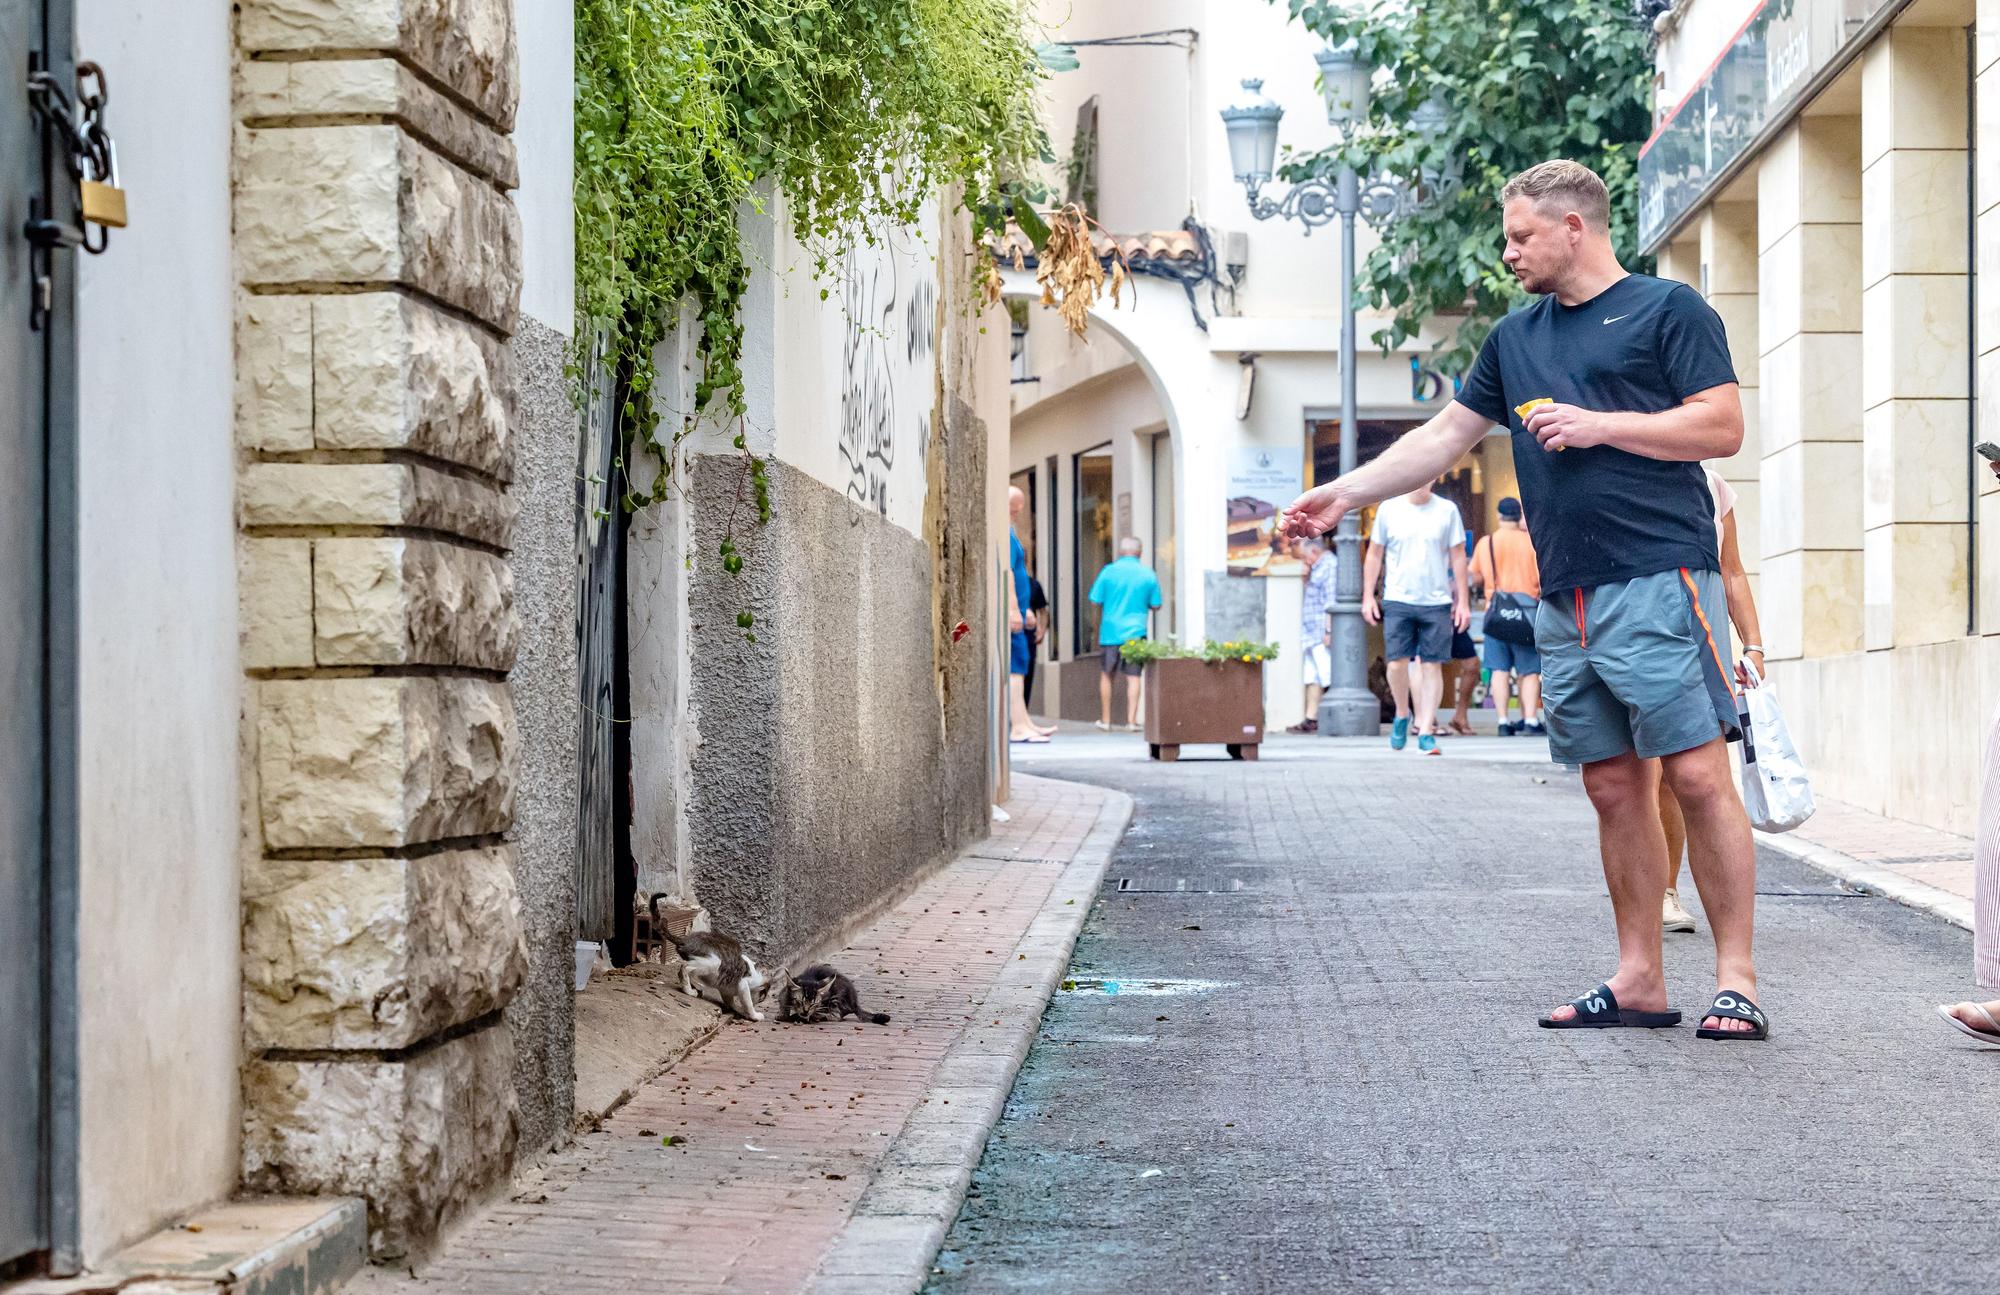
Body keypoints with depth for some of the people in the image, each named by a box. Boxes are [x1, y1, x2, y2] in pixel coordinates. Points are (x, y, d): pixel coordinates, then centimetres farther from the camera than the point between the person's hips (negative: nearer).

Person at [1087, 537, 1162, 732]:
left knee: (1106, 675, 13)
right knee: (1133, 676, 1)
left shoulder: (1109, 571, -3)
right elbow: (1155, 605, 5)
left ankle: (1105, 720, 17)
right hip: (1135, 631, 0)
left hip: (1110, 631, 0)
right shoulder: (1148, 574, 0)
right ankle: (1131, 720, -6)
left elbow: (1096, 601, -1)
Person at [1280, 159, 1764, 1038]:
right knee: (1614, 788, 7)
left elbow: (1723, 428, -5)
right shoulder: (1516, 339, 21)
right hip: (1565, 598, 6)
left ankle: (1735, 981, -5)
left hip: (1657, 579, -6)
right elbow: (1444, 437, 25)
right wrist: (1345, 493, 19)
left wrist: (1600, 424, -10)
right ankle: (1639, 980, 12)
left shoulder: (1667, 309, 2)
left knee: (1697, 775, -9)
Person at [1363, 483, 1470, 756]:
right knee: (1397, 662, -7)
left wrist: (1463, 601, 4)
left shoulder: (1447, 510, 4)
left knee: (1432, 666, -2)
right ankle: (1402, 713, 19)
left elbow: (1458, 557, 7)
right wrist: (1368, 597, 5)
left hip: (1437, 602, 0)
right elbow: (1374, 555, 10)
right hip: (1397, 600, 0)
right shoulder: (1389, 509, 4)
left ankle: (1426, 731, 3)